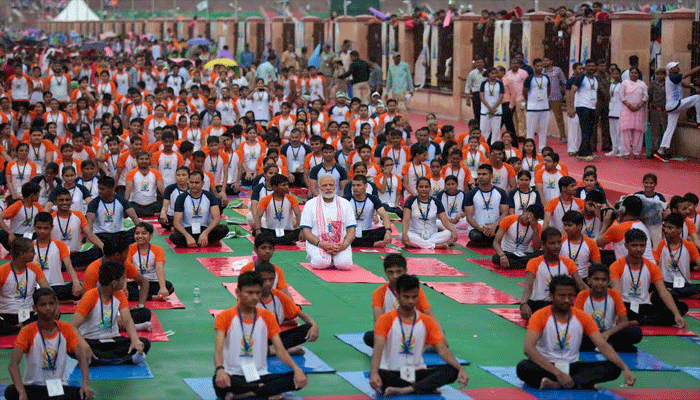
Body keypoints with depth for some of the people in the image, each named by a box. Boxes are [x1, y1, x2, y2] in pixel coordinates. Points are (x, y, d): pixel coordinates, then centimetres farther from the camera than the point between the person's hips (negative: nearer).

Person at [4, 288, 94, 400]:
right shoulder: (28, 331, -8)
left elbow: (82, 357, -4)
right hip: (33, 388, -2)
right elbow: (13, 364, -20)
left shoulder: (65, 329, 1)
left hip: (59, 387, 2)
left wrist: (85, 384, -24)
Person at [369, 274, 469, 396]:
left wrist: (460, 369, -19)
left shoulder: (427, 322, 6)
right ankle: (428, 386, -27)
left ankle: (406, 389, -33)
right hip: (392, 373, -3)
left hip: (417, 373, 3)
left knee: (452, 371, -21)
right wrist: (374, 373, -38)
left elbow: (442, 350, 0)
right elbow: (378, 348, -19)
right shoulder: (386, 320, -4)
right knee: (379, 375, -38)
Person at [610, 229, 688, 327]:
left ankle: (635, 322, -26)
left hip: (645, 307, 4)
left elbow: (663, 292, -3)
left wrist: (677, 315, -19)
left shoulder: (652, 267, 7)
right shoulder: (617, 266, -3)